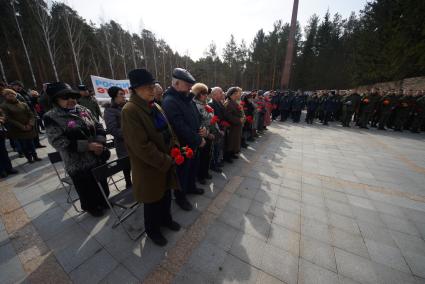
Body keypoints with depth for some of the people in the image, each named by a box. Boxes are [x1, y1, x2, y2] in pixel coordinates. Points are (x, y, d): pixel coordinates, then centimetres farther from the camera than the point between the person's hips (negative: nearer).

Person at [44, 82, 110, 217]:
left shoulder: (83, 110, 3)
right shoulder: (51, 117, -10)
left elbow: (99, 127, 5)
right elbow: (59, 142, -17)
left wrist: (100, 143, -13)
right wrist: (87, 145, -25)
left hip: (98, 157, 4)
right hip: (78, 164, -4)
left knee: (102, 183, 22)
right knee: (87, 189, 15)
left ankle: (103, 201, 47)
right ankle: (92, 207, 41)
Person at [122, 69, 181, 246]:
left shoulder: (156, 107, 6)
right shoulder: (130, 111, -19)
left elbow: (169, 131, 10)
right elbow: (142, 146, -25)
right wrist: (166, 162, -19)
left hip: (167, 163, 7)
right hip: (150, 168, -7)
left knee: (166, 195, 25)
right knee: (153, 202, 16)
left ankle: (166, 219, 52)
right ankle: (152, 230, 44)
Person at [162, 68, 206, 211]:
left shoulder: (187, 98, 7)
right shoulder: (169, 102, -22)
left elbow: (195, 117, 13)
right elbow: (181, 127, -28)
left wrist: (201, 129, -8)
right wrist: (199, 140, -20)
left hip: (194, 143, 9)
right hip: (183, 146, -8)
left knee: (193, 167, 24)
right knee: (182, 171, 10)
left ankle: (191, 187, 48)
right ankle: (180, 196, 33)